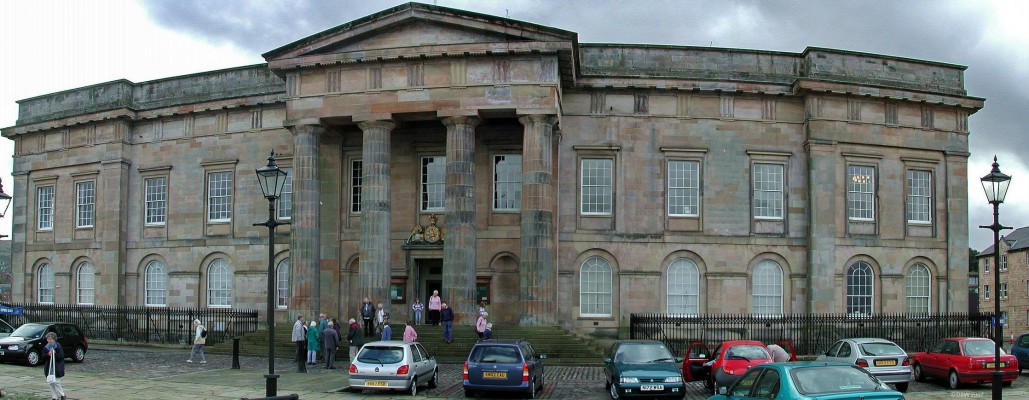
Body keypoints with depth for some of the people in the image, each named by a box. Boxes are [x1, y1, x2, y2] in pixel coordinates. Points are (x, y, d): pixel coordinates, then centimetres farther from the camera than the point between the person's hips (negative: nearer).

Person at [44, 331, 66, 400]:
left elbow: (61, 357, -10)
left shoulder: (58, 346, -7)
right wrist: (48, 354, -14)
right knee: (50, 383, 5)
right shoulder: (46, 347, 8)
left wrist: (54, 353, -25)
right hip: (49, 368, 5)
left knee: (56, 382, -9)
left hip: (57, 368, -5)